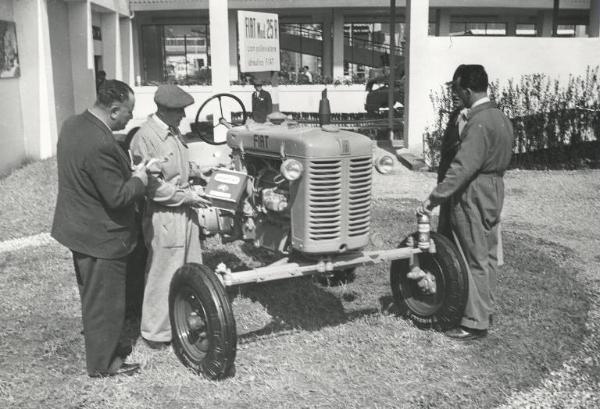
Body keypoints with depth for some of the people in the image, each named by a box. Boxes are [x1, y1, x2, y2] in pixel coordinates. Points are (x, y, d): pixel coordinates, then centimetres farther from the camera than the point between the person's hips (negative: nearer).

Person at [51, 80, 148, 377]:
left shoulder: (73, 124, 0)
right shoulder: (100, 145, -31)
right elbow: (117, 197, -28)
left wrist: (129, 171, 4)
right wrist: (139, 179, -11)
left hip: (78, 227, 10)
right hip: (101, 236, -10)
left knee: (93, 295, 24)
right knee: (105, 301, 8)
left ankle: (102, 345, 42)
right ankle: (103, 363, 24)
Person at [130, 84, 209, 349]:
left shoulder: (174, 132, 9)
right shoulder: (144, 138, -18)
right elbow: (152, 186, -21)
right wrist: (186, 196, -18)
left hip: (185, 211, 9)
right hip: (164, 216, -9)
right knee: (164, 275, 3)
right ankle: (156, 333, 18)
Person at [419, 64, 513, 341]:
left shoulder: (479, 123, -22)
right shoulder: (500, 117, 10)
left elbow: (462, 168, -28)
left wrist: (434, 199, -26)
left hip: (473, 197, -10)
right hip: (494, 193, 10)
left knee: (475, 259, -2)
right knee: (487, 254, 18)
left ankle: (475, 323, 7)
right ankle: (485, 306, 32)